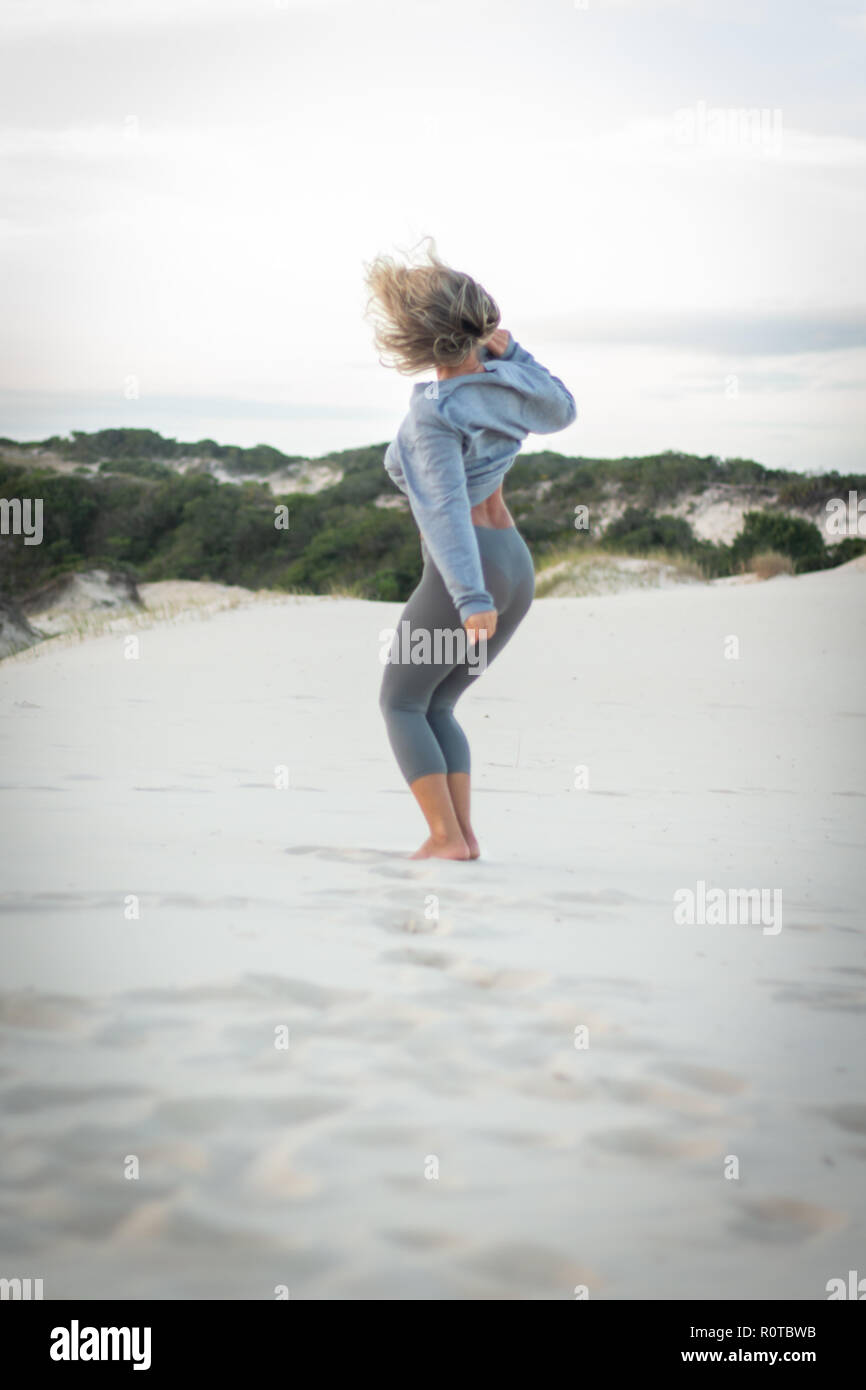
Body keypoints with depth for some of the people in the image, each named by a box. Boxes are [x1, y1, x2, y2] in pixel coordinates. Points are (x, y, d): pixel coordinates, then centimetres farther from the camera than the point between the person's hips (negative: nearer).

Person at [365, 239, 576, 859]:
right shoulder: (503, 384, 7)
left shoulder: (435, 415, -15)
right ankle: (463, 831, 5)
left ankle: (446, 837, -4)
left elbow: (446, 507, -25)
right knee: (436, 706, 18)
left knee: (401, 703, 8)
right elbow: (561, 413, 29)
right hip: (518, 568, 8)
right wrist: (510, 351, 27)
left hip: (467, 573, -8)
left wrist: (470, 599, -34)